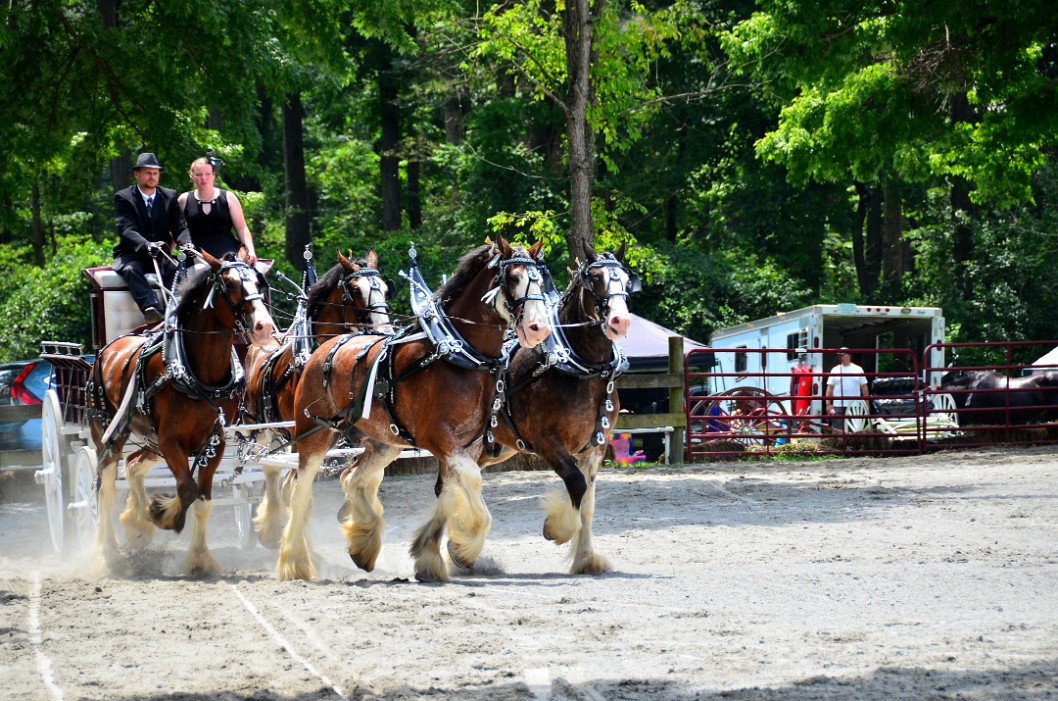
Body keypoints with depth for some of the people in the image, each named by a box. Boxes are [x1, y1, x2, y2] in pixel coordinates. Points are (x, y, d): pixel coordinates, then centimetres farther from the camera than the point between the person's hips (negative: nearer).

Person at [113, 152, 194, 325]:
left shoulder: (169, 196, 12)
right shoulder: (123, 198, 0)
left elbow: (179, 227, 4)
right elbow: (126, 230, -15)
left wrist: (186, 243, -21)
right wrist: (146, 245, -35)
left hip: (160, 255, 3)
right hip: (132, 254, -3)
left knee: (176, 269, -31)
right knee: (131, 270, -37)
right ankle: (151, 310, -58)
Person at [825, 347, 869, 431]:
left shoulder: (858, 370, 7)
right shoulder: (835, 370, 6)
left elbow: (864, 387, 10)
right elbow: (830, 388, 5)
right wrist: (828, 404, -2)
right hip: (838, 406, -1)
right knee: (838, 430, -4)